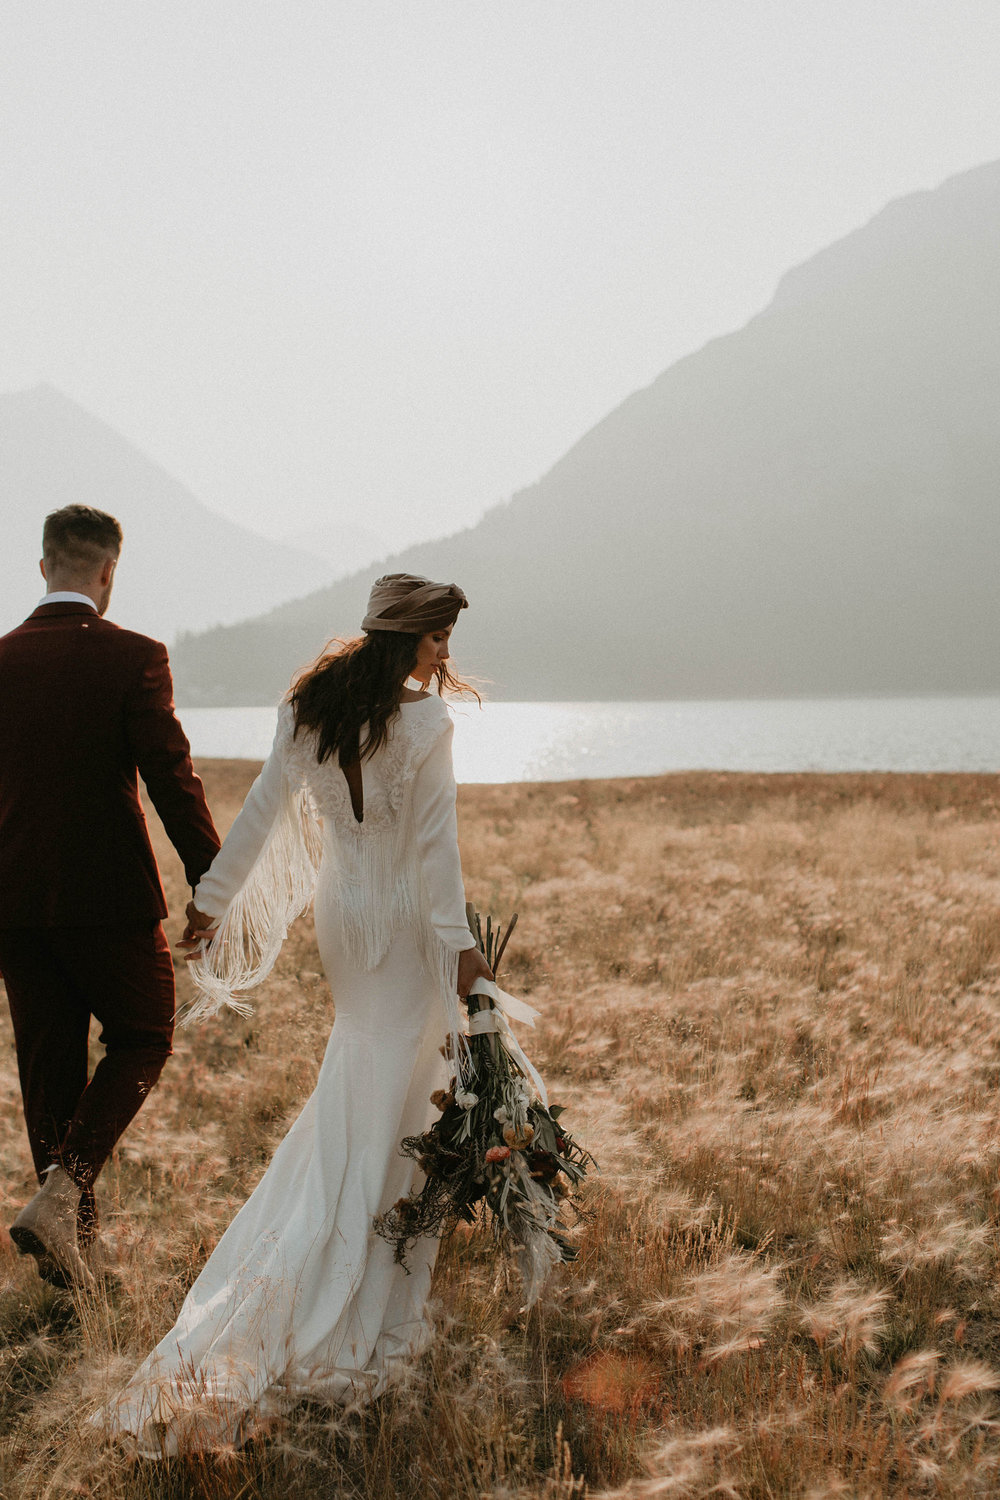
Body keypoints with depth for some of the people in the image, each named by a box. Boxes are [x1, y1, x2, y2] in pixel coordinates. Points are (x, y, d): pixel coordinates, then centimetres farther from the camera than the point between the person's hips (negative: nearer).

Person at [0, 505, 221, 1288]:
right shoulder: (134, 658, -12)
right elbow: (174, 781, -14)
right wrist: (214, 885, -6)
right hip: (109, 896, -4)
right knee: (143, 1041, 14)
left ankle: (71, 1239, 23)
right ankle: (63, 1189, -4)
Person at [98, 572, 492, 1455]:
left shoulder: (307, 710, 2)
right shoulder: (424, 720, -16)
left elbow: (264, 810, 5)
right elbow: (436, 842, -17)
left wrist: (215, 896, 13)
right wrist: (459, 941, -14)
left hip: (341, 912, 6)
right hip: (406, 919, -6)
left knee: (367, 1076, 25)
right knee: (379, 1100, -1)